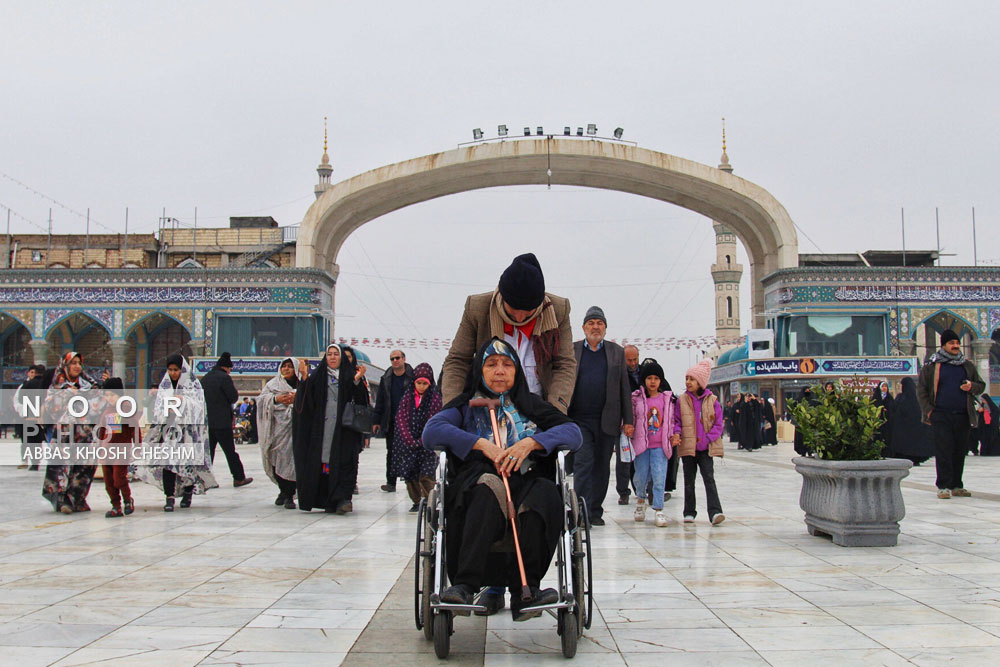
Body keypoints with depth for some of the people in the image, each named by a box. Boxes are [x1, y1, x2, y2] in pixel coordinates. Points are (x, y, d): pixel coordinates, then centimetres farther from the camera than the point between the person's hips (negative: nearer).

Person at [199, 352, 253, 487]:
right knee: (230, 451, 0)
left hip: (206, 421, 7)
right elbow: (233, 397, -10)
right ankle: (239, 478, 5)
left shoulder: (204, 378, 12)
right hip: (222, 422, -7)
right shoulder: (224, 378, -11)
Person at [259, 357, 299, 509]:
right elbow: (262, 398, 8)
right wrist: (276, 399, -9)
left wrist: (297, 398, -14)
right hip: (277, 427, 2)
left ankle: (289, 495, -4)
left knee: (292, 459, -9)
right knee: (276, 459, 1)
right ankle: (284, 491, 20)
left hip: (295, 426, -2)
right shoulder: (273, 384, 17)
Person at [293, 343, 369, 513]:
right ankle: (328, 501, 7)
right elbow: (307, 398, 2)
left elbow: (359, 399, -1)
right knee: (322, 460, 0)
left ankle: (343, 498, -13)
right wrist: (305, 378, -13)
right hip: (321, 427, 2)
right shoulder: (318, 375, 13)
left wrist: (357, 381, -18)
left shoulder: (349, 374, 8)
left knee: (343, 461, -10)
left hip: (344, 426, -2)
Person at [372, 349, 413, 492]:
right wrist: (377, 420, 7)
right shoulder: (386, 378, 7)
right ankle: (390, 483, 9)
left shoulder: (412, 376, -4)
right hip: (391, 422, 3)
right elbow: (380, 400, 11)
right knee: (391, 452, 4)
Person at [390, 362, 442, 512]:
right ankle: (417, 502, 17)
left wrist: (422, 441, -11)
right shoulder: (408, 396, 5)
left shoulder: (435, 397, -2)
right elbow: (401, 418, 0)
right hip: (408, 443, 3)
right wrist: (410, 440, -11)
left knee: (426, 475, -11)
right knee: (409, 475, 5)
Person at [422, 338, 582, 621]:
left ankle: (525, 590, -37)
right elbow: (431, 431, 0)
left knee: (546, 491, -33)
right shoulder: (466, 405, 20)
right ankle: (465, 585, -45)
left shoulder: (530, 404, 23)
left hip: (525, 483, 1)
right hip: (473, 488, -1)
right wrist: (482, 444, -10)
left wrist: (531, 442, -10)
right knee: (489, 485, -36)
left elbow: (573, 432, 7)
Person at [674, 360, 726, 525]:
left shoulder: (712, 400, 0)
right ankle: (689, 512, 19)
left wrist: (708, 438, -11)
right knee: (689, 481, 10)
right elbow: (676, 421, 6)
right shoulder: (682, 400, 3)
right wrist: (677, 434, -13)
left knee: (709, 479, -8)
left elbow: (718, 424, 2)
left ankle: (715, 512, -11)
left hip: (706, 448, -2)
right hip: (687, 447, 2)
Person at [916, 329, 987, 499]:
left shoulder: (968, 365, 15)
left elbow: (981, 385, 19)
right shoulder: (931, 366, 4)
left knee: (960, 450, 7)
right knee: (943, 450, -8)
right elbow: (921, 389, 4)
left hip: (962, 415, 4)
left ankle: (956, 485, 15)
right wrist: (928, 410, -5)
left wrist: (972, 386, -4)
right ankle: (943, 486, -6)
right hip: (941, 415, -4)